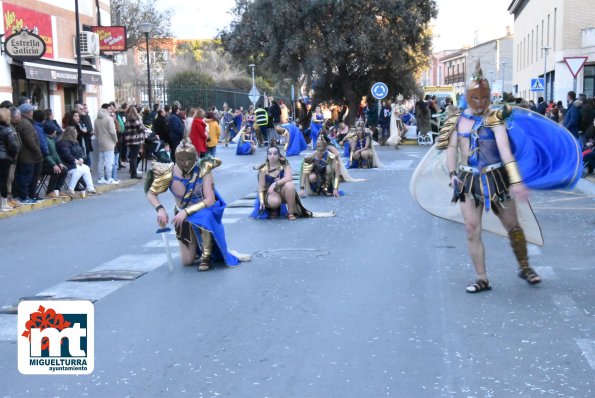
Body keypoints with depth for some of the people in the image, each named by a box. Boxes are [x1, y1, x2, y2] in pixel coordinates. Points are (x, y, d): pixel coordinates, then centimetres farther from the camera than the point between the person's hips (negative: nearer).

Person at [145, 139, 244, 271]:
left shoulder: (203, 170, -23)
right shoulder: (170, 172, -18)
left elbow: (210, 200, -27)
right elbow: (151, 193, -7)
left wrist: (186, 211, -35)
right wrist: (160, 209, -27)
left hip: (204, 212, -2)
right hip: (183, 216, 3)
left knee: (204, 218, -41)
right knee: (187, 261, 1)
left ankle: (206, 256, -18)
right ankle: (197, 245, 37)